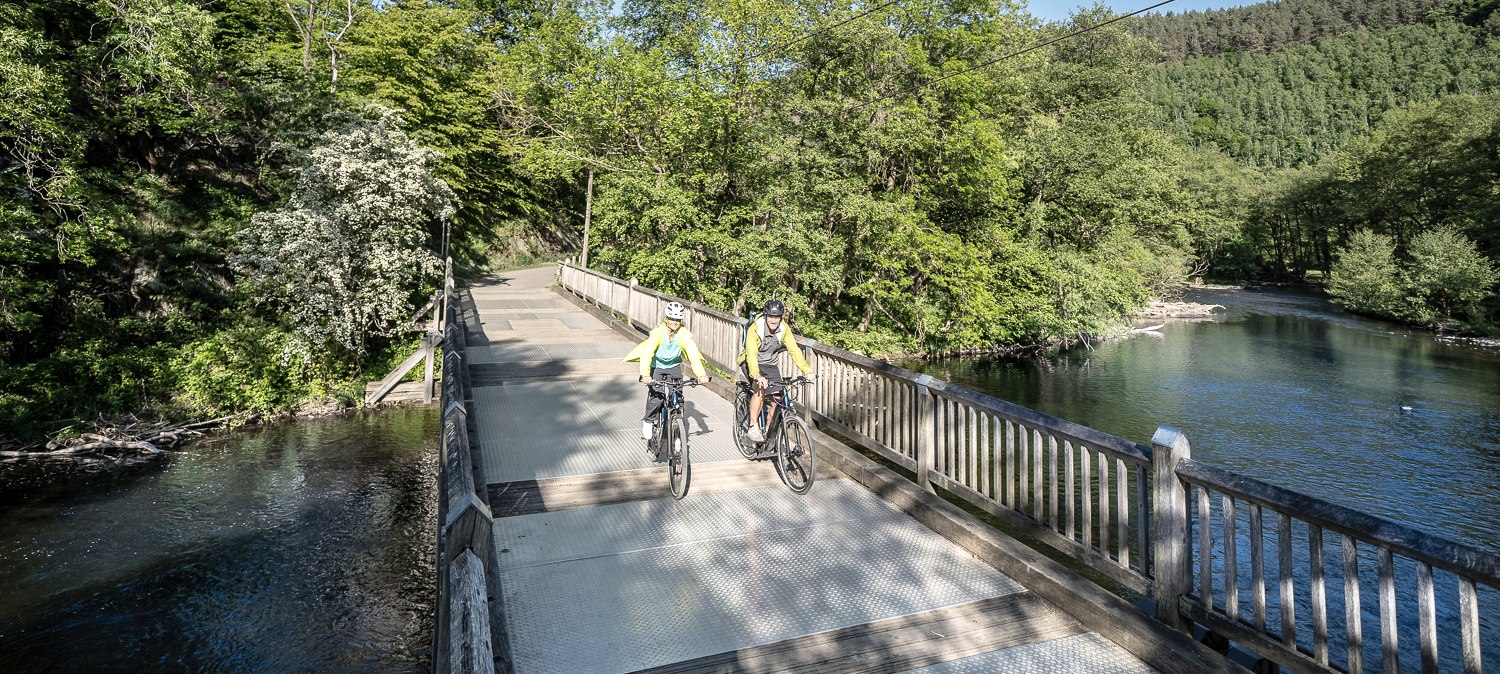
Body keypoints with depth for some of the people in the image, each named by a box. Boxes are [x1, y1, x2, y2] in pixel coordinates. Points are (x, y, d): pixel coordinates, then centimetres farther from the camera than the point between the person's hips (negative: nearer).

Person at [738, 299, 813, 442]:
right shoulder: (755, 328, -27)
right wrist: (757, 376, -53)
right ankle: (752, 426, -16)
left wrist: (807, 371, -34)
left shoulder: (784, 329, -14)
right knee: (760, 390, -30)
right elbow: (751, 354, -38)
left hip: (770, 364, 4)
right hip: (751, 363, -4)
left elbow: (794, 350, -20)